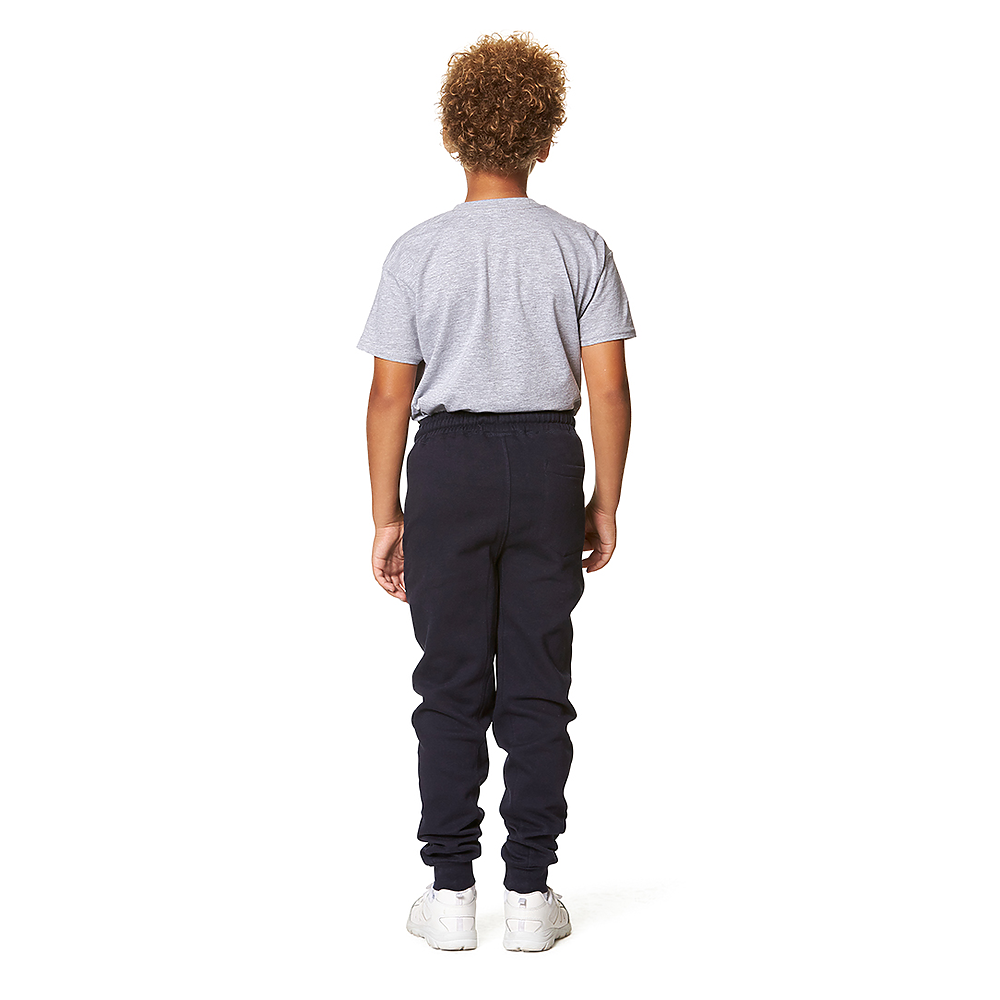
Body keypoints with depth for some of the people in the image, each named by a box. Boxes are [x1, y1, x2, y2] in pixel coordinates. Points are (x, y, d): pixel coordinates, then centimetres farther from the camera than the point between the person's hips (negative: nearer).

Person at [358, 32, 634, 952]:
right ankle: (531, 892, 11)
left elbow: (390, 395, -4)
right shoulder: (580, 248, -2)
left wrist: (388, 516, 3)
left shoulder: (418, 251, -5)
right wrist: (605, 503, 5)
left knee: (452, 685, 7)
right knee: (537, 684, 7)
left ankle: (450, 890, 10)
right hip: (547, 461, 1)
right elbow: (609, 391, -5)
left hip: (448, 464, -1)